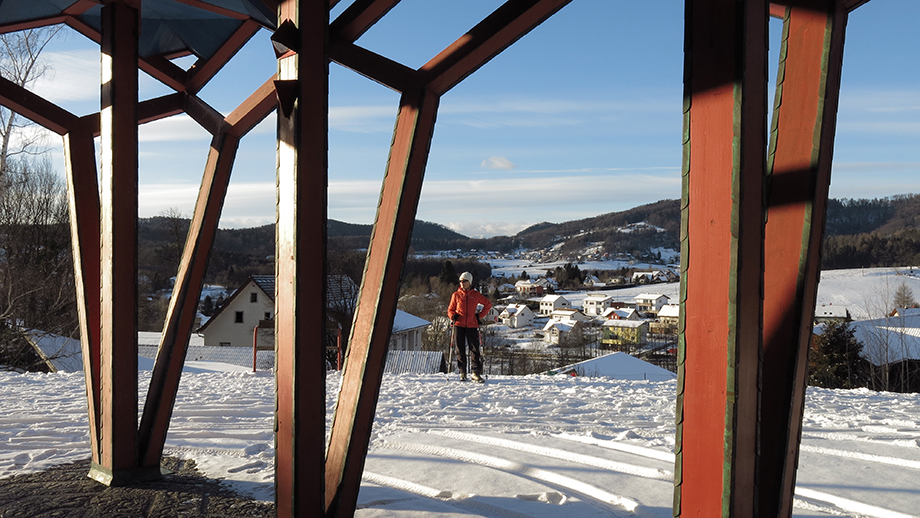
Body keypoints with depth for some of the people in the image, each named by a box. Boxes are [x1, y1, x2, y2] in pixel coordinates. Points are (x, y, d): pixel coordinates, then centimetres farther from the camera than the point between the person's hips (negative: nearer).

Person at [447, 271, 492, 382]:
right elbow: (450, 309, 16)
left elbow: (488, 304, 17)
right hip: (459, 325, 1)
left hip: (472, 325, -1)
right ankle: (462, 373, 11)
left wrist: (480, 315, 8)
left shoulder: (476, 295, 7)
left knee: (475, 349, -6)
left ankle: (476, 373, -3)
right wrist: (453, 316, -6)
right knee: (460, 350, 3)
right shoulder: (456, 295, 9)